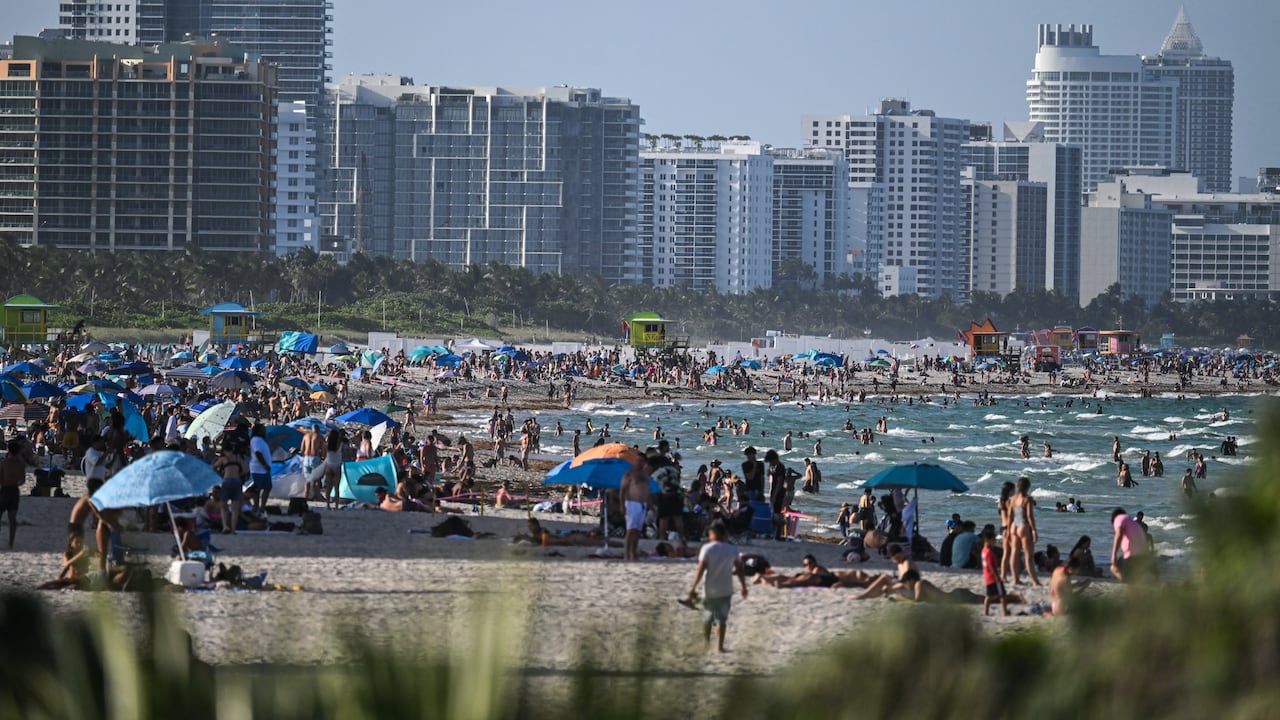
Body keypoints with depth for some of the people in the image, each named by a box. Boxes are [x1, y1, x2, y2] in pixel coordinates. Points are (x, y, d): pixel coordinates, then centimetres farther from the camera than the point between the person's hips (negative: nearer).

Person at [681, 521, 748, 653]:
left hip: (710, 590, -1)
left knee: (707, 617, 17)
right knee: (722, 617, 3)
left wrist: (693, 588, -10)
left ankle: (706, 642, 29)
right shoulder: (732, 550, -2)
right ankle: (719, 645, -5)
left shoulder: (707, 549, -9)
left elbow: (700, 570, -13)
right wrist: (744, 586, 12)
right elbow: (739, 570, 1)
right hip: (726, 590, 1)